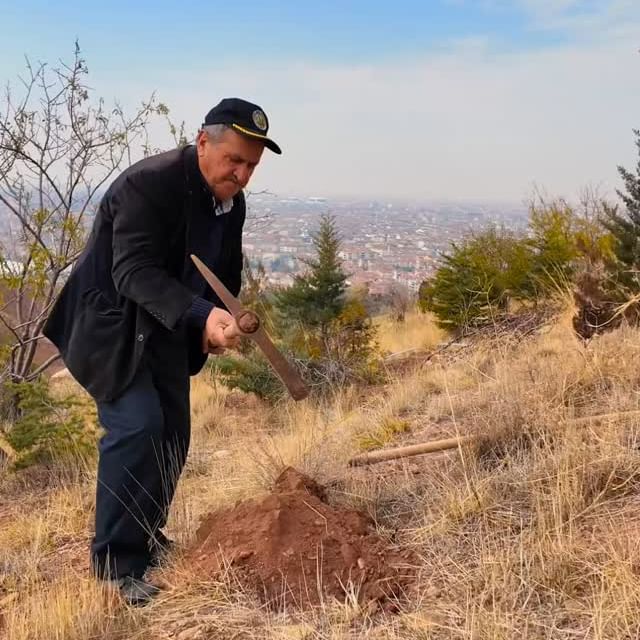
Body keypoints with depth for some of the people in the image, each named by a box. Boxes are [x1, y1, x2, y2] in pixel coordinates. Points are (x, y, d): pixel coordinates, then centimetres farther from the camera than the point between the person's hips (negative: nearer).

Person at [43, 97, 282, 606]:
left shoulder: (233, 204, 0)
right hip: (110, 325, -8)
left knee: (172, 434, 8)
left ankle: (146, 536, 27)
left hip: (166, 332, 8)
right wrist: (202, 314, -46)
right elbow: (134, 272, -33)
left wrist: (218, 322, -4)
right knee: (137, 426, -19)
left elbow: (227, 273, 14)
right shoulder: (148, 184, -25)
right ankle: (116, 562, -8)